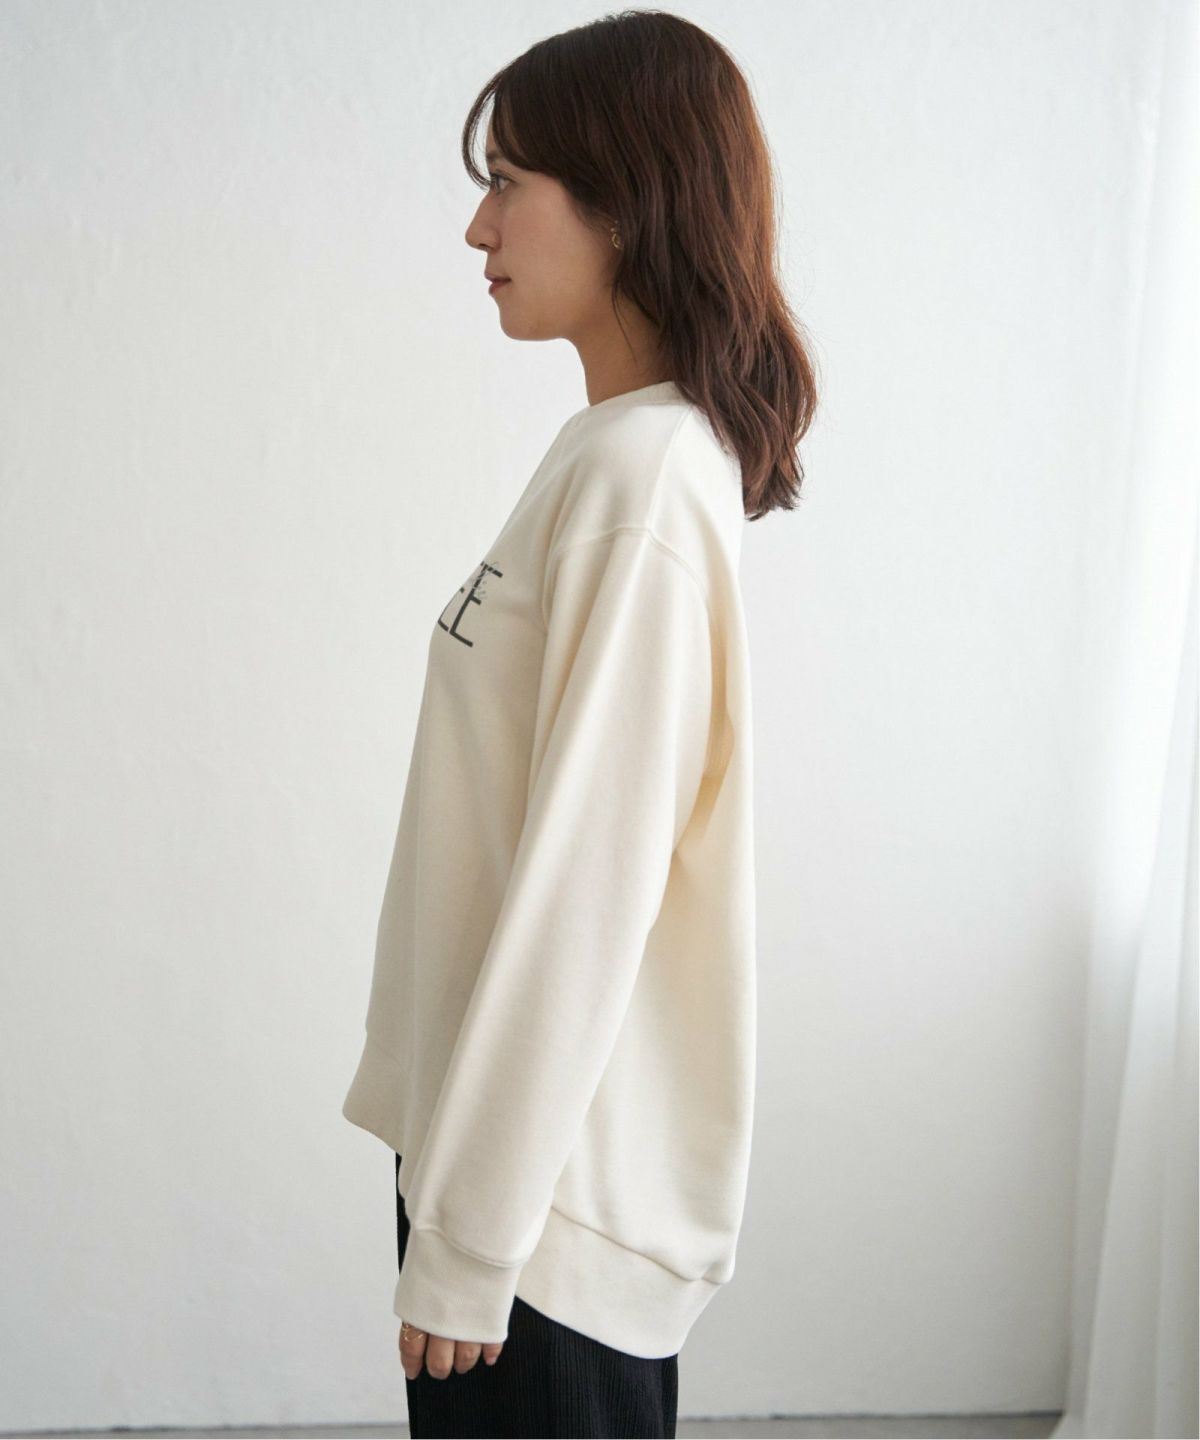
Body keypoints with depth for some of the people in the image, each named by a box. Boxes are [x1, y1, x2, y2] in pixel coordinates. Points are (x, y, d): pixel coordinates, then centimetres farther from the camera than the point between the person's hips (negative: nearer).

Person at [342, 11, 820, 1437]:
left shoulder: (641, 480, -20)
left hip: (560, 1176, -9)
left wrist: (468, 1239, -18)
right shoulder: (612, 453, 9)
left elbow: (587, 882, -22)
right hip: (508, 1128, 9)